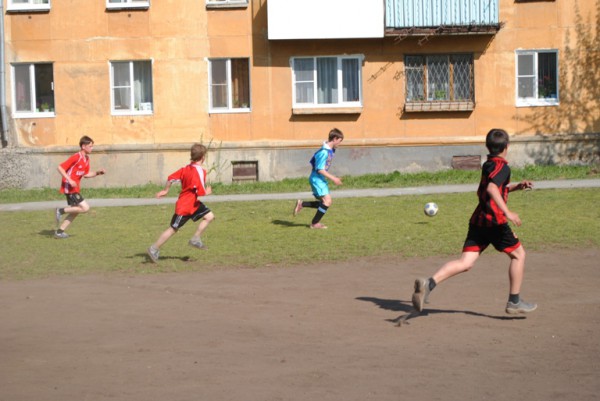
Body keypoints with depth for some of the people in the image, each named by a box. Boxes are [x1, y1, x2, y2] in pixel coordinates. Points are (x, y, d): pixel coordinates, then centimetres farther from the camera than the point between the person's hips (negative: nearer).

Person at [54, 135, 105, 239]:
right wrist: (69, 180, -25)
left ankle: (59, 231, 18)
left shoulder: (86, 159, 9)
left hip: (75, 188, 10)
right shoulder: (76, 157, -18)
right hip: (70, 188, -10)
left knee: (75, 211, 13)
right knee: (85, 208, -13)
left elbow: (86, 174, 18)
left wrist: (97, 172, 3)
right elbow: (60, 167, -19)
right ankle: (61, 211, -4)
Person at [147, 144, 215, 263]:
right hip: (185, 207, -9)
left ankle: (195, 239, 7)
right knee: (173, 229, 3)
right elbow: (201, 192, -28)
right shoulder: (199, 172, -24)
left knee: (209, 216, 4)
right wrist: (208, 191, -6)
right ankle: (154, 249, 13)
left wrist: (165, 190, 18)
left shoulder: (186, 168, 2)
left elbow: (171, 178, 5)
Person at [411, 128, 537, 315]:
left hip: (478, 220, 7)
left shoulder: (487, 165, 21)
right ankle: (514, 302, 15)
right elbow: (492, 189, -24)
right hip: (494, 220, -7)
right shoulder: (502, 166, -6)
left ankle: (429, 283, -23)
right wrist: (507, 212, -28)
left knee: (465, 263, -3)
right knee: (518, 254, 12)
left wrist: (517, 186, 30)